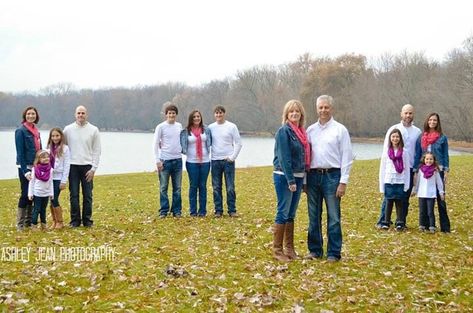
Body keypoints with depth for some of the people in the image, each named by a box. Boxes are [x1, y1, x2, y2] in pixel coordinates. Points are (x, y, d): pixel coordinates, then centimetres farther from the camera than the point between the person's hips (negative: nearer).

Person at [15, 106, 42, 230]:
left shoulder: (36, 131, 13)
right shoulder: (21, 131, -9)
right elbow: (20, 153, -13)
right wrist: (25, 171, -19)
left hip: (36, 167, 7)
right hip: (25, 167, -7)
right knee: (25, 194, -5)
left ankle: (29, 222, 18)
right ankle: (20, 223, 3)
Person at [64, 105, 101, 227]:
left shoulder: (93, 130, 3)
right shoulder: (68, 129, 5)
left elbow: (97, 150, 2)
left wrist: (93, 168, -6)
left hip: (87, 166, -1)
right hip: (73, 166, 1)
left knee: (88, 195, 2)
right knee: (74, 195, 2)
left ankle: (87, 220, 10)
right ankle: (75, 220, 10)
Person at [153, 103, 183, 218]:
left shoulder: (179, 126, 9)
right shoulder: (161, 127, -4)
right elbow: (155, 144, -5)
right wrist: (157, 160, -10)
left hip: (178, 160, 4)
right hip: (165, 160, -4)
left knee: (177, 188, 7)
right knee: (163, 188, 1)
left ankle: (176, 211, 14)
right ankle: (163, 211, 7)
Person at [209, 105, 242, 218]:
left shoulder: (231, 126, 0)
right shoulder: (210, 127, 7)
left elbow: (238, 143, 0)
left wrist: (232, 157, -7)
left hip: (228, 160, -2)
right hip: (215, 160, 2)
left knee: (230, 187, -2)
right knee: (216, 187, 5)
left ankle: (232, 210, 5)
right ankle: (218, 210, 12)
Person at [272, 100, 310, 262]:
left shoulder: (301, 132, 12)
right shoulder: (284, 131, -11)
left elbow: (304, 155, 14)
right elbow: (284, 158, -16)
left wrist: (301, 179, 9)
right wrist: (290, 180, -20)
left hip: (298, 177, 8)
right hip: (284, 177, -8)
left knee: (291, 215, 13)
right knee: (283, 213, -4)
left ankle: (289, 248, 20)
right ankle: (277, 250, 3)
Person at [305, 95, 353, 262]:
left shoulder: (340, 129, 0)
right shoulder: (310, 130, 11)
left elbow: (347, 156, -3)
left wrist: (343, 182, -9)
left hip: (332, 175, -4)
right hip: (313, 175, 4)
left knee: (333, 217, -2)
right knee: (313, 216, 9)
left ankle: (334, 253, 6)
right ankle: (315, 250, 20)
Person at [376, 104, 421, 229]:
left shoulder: (417, 132, 10)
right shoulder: (393, 129, 3)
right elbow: (386, 149, 4)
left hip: (409, 169, 2)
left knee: (405, 197, 7)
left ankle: (401, 222, 15)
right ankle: (382, 221, 1)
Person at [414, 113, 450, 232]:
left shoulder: (442, 138, 3)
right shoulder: (421, 138, 8)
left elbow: (446, 155, 3)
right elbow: (417, 155, 10)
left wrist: (446, 172, -4)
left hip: (438, 171, -2)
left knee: (440, 199, -3)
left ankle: (445, 227, 1)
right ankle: (425, 224, 13)